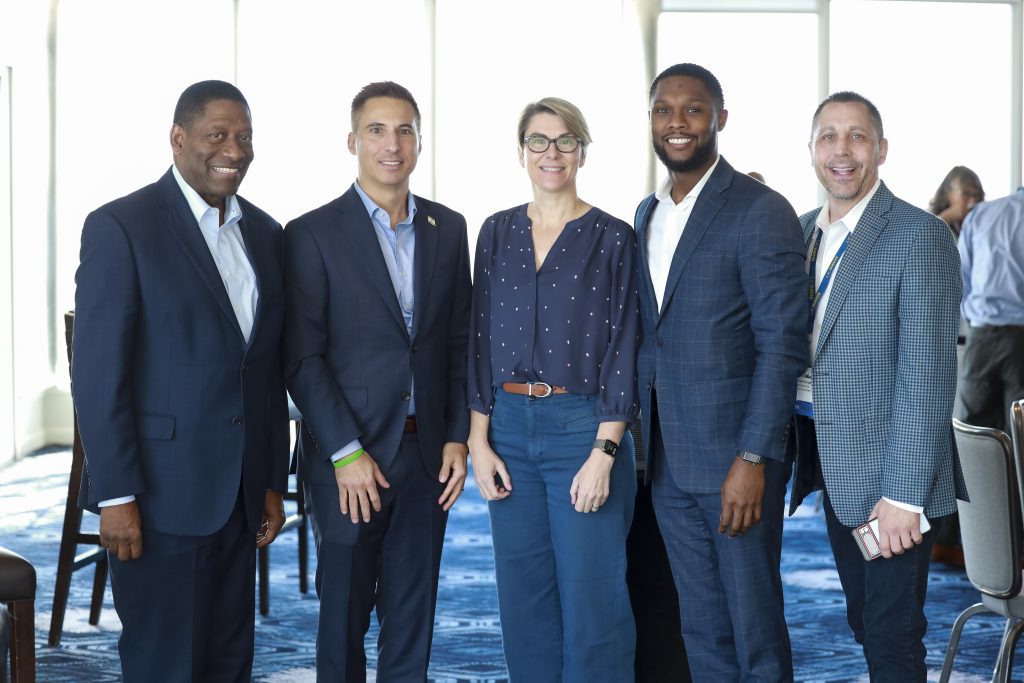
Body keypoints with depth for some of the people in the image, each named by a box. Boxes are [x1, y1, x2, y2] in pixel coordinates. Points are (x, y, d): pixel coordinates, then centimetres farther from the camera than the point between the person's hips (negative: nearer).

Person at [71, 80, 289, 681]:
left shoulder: (265, 234, 11)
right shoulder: (120, 227, -8)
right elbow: (96, 372, -12)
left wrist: (274, 482, 12)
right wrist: (116, 496, -15)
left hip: (240, 496, 6)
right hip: (161, 495, -6)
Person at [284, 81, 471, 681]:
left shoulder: (448, 228, 8)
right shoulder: (313, 235, -5)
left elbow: (459, 343, 10)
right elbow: (302, 359, -9)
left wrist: (458, 438, 3)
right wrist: (346, 453, -13)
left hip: (427, 455, 4)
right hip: (349, 459, -3)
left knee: (413, 616, 10)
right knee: (344, 615, 8)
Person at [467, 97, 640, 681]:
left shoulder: (612, 238, -3)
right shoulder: (498, 233, 9)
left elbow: (623, 349, -6)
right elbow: (481, 341, 9)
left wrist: (604, 454, -13)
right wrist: (479, 440, 2)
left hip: (584, 429, -4)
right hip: (510, 429, 4)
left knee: (591, 597, -2)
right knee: (524, 597, 10)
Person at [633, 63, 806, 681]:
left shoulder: (761, 211, -10)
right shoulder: (646, 214, 13)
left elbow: (782, 343, -14)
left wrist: (754, 459, -20)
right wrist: (641, 437, 10)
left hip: (734, 457, -6)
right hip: (669, 460, 7)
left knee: (755, 625, 3)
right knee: (701, 627, 15)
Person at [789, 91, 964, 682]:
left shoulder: (919, 236, -13)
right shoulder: (803, 232, 10)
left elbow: (928, 378, -17)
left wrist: (903, 495, -20)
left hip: (890, 476, -7)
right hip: (831, 465, 7)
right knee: (865, 624, 17)